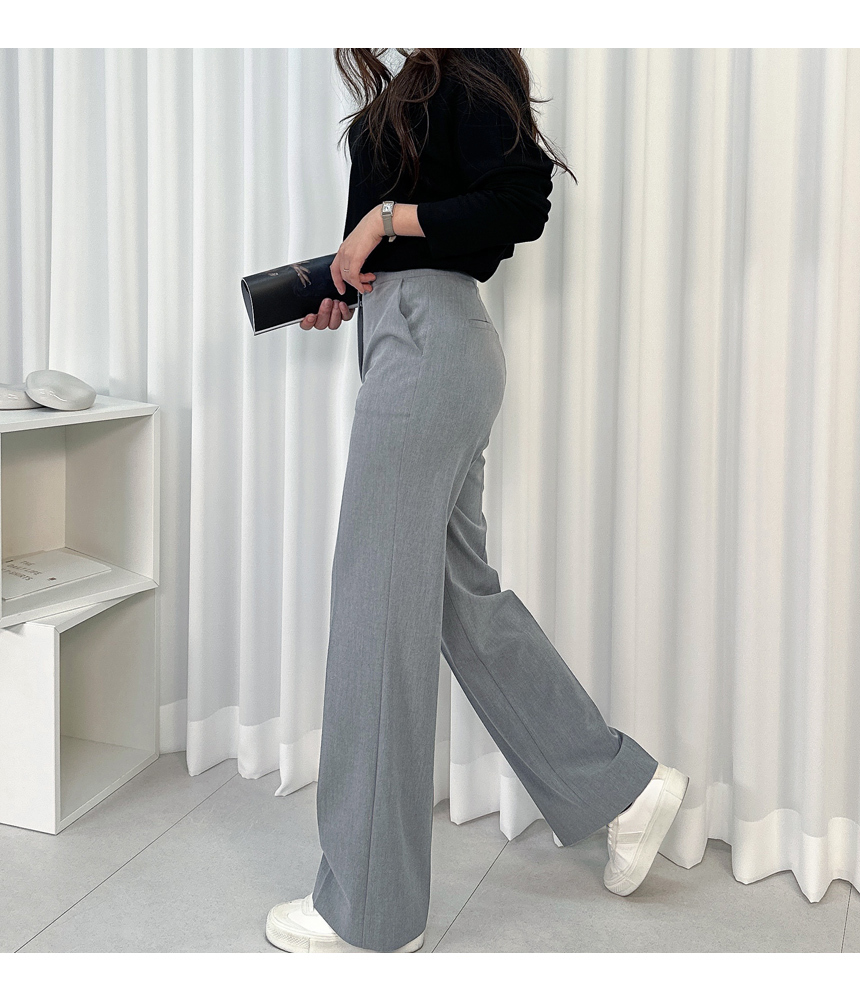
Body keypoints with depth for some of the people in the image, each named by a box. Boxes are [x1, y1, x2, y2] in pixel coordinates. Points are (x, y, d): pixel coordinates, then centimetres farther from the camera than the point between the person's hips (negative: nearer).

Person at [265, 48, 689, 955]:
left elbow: (521, 204, -16)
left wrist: (387, 218, -13)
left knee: (379, 604, -6)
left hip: (430, 342, -10)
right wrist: (352, 289, 13)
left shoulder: (469, 68, -7)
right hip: (412, 337, 10)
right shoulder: (416, 84, 20)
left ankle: (369, 913, 6)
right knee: (459, 591, 13)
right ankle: (623, 784, 25)